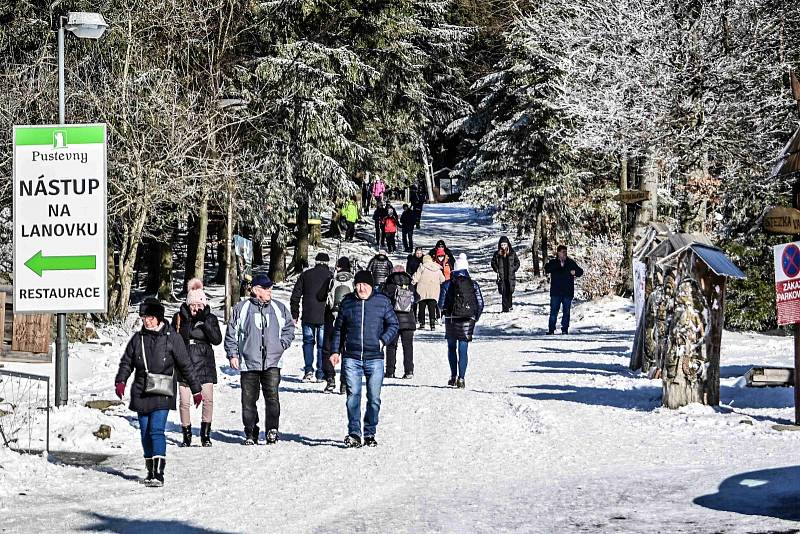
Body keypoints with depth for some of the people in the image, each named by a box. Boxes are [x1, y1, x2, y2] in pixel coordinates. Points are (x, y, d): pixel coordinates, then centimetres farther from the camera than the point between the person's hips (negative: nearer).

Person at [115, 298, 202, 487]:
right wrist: (120, 381, -3)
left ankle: (158, 473, -18)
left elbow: (185, 365, 4)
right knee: (145, 432, 7)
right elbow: (126, 362, 15)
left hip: (162, 393, -4)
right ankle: (150, 471, 18)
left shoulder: (171, 337, -1)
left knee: (156, 430, -15)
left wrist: (196, 390, 6)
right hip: (141, 393, 4)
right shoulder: (138, 338, 9)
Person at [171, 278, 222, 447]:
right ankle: (186, 435, 13)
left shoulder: (210, 319, 2)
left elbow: (217, 340, -10)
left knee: (208, 400, -8)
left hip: (204, 364, 0)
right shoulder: (179, 317, 3)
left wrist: (205, 322, -18)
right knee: (184, 402, -1)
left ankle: (205, 435, 4)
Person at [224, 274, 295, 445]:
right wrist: (232, 354, 1)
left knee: (272, 396, -12)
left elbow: (289, 327, 21)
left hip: (272, 362, 1)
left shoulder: (279, 308, 10)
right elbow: (231, 333, 8)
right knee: (249, 399, 2)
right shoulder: (241, 309, 4)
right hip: (248, 362, -1)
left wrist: (283, 343, 6)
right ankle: (250, 434, 11)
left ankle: (272, 430, -8)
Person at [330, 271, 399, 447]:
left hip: (375, 359, 0)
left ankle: (370, 434, 14)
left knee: (374, 398, 3)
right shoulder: (347, 302, 8)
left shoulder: (382, 301, 4)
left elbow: (393, 325, 10)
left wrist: (383, 340, -6)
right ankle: (354, 433, -5)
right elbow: (338, 329, 17)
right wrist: (335, 351, 11)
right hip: (351, 358, 0)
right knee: (353, 396, -9)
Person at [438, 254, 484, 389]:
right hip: (468, 321, 0)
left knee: (452, 347, 16)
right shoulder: (473, 285, 0)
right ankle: (461, 379, -6)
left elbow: (441, 304, -3)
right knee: (463, 350, 1)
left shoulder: (447, 284, -3)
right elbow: (480, 304, 1)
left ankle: (454, 376, 13)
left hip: (451, 320, 0)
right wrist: (476, 317, 16)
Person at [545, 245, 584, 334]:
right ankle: (551, 329, 1)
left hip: (568, 292, 2)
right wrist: (559, 265, -21)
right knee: (554, 311, -3)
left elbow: (580, 272, 12)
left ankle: (565, 329, 13)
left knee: (566, 312, 5)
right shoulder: (553, 262, 4)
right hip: (556, 292, -2)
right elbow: (547, 269, -16)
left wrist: (575, 272, -11)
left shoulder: (571, 263, 8)